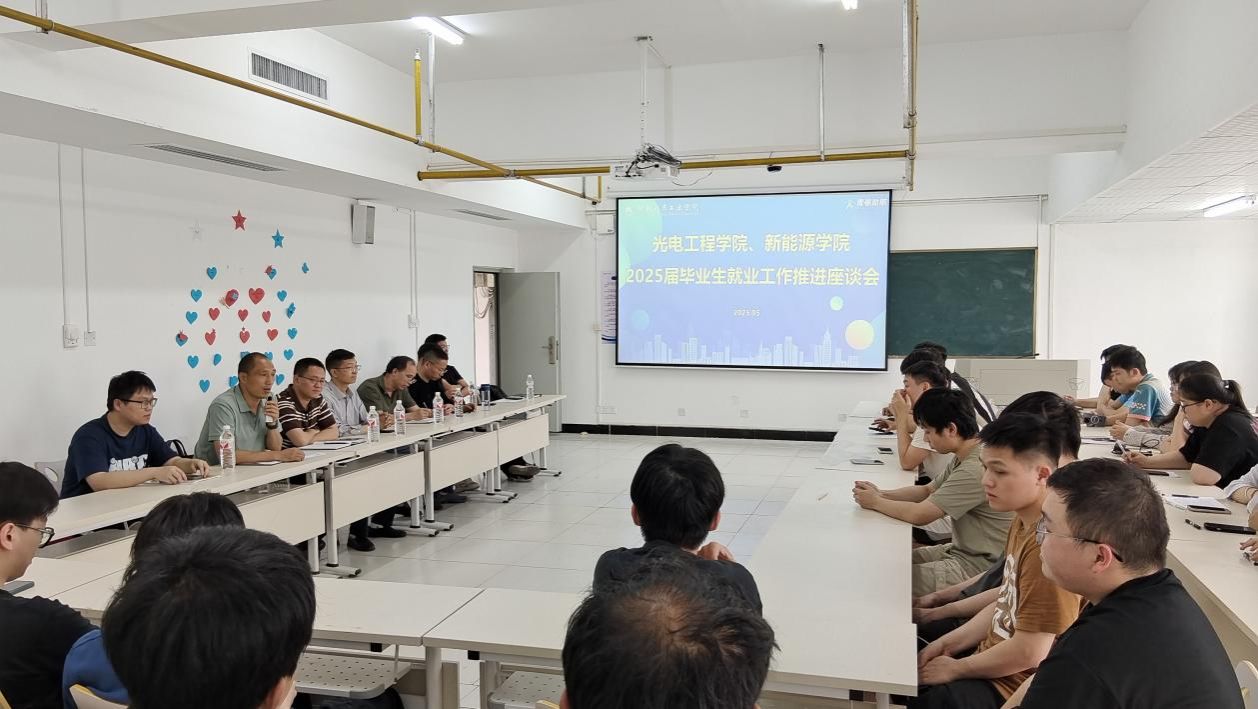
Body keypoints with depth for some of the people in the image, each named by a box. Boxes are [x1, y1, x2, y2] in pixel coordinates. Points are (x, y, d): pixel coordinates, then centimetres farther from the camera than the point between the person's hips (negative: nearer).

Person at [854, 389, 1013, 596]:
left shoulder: (976, 469, -27)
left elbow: (919, 514, -23)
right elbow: (927, 490, 17)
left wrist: (875, 502, -8)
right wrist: (882, 494, 1)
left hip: (977, 567, -10)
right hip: (960, 550, 10)